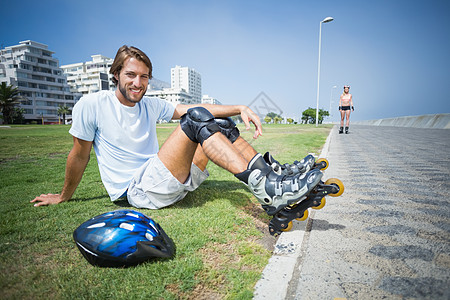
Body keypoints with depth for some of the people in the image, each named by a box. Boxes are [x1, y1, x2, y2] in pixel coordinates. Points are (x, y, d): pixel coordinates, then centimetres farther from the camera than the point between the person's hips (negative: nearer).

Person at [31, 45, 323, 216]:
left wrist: (240, 107, -11)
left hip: (170, 183, 6)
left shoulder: (151, 105, 10)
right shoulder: (91, 105, -4)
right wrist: (64, 197, 16)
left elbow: (192, 107, 0)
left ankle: (272, 180, -18)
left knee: (221, 124, -8)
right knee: (197, 120, -24)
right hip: (137, 191, -6)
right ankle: (266, 189, -32)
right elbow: (79, 156, 5)